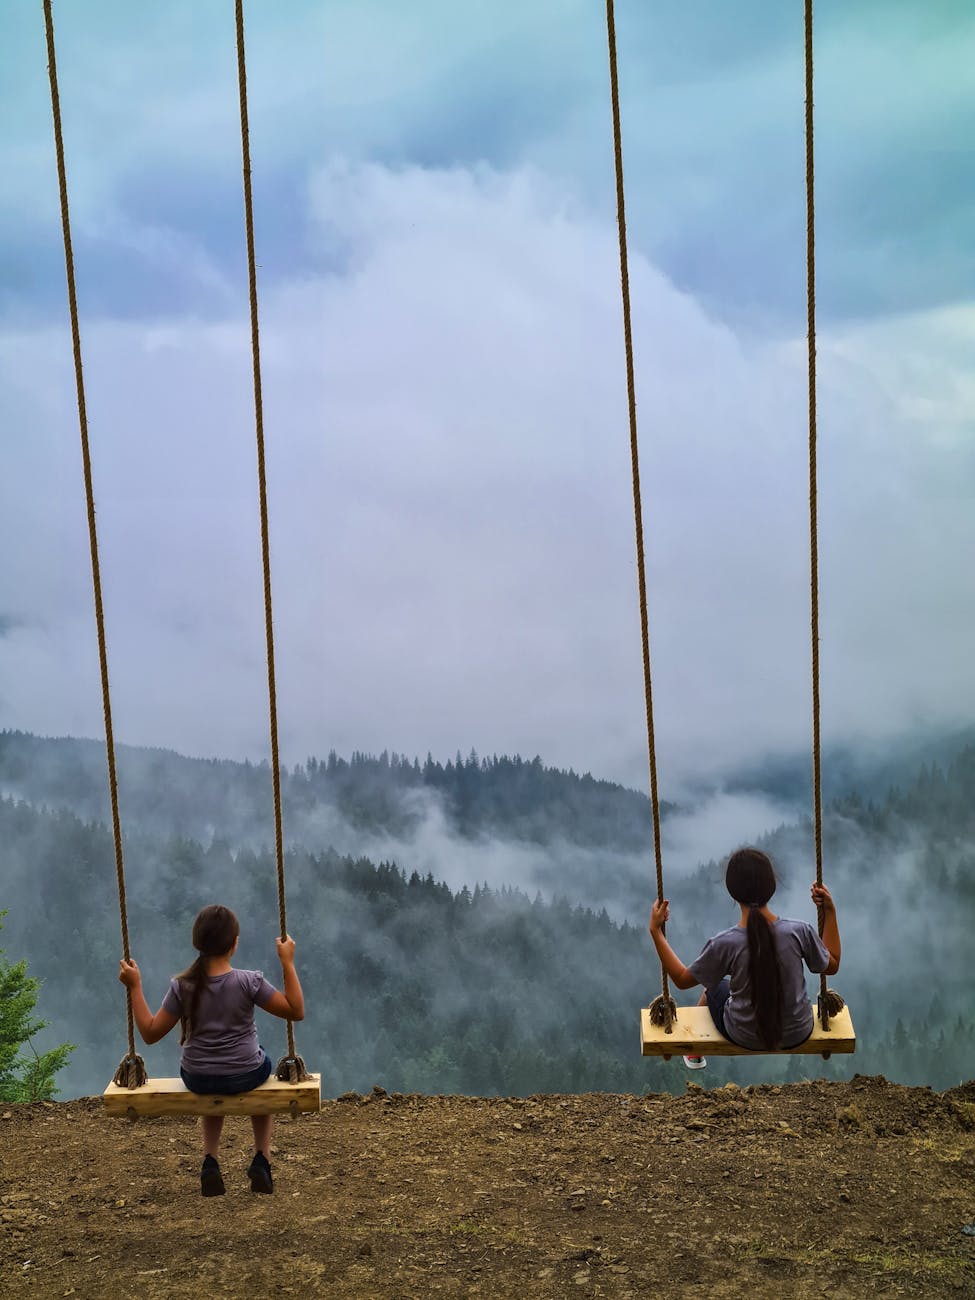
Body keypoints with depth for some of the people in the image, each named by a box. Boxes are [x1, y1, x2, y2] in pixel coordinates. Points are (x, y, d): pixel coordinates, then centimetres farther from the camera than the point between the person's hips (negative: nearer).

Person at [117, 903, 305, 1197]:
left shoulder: (182, 987, -14)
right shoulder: (249, 982, -20)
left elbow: (150, 1033, -6)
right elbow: (297, 1011, -14)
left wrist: (135, 987, -3)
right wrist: (287, 963, -11)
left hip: (197, 1080, 2)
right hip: (245, 1075, -2)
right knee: (261, 1066, 37)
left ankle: (210, 1162, 26)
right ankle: (262, 1160, 29)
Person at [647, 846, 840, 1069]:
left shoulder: (725, 944, -28)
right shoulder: (800, 932, -25)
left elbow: (682, 979, -12)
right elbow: (831, 965, -4)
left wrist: (655, 930, -8)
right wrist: (830, 911, -3)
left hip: (745, 1038, -1)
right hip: (797, 1034, 1)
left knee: (714, 986, 33)